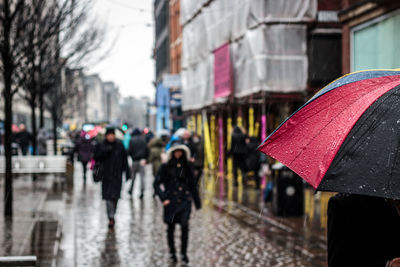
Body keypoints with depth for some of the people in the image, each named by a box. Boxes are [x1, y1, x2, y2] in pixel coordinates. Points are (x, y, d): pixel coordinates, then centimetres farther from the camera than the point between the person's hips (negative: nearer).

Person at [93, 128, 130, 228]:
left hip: (117, 175, 1)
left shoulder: (119, 145, 4)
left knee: (115, 196, 0)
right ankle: (111, 217, -10)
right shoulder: (101, 146, 2)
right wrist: (105, 151, -18)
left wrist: (127, 172, 5)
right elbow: (96, 157, -4)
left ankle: (112, 217, 18)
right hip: (106, 174, -1)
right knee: (108, 197, -8)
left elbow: (124, 159, 7)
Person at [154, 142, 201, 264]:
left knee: (185, 225, -14)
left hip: (185, 200, 1)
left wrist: (197, 202, 14)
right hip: (171, 201, 0)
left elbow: (193, 185, 13)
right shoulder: (166, 167, 0)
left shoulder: (187, 167, 7)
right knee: (170, 228, 7)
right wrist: (163, 198, -10)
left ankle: (184, 253, -2)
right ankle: (172, 252, 25)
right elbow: (157, 184, 0)